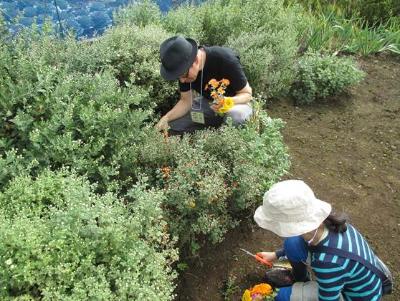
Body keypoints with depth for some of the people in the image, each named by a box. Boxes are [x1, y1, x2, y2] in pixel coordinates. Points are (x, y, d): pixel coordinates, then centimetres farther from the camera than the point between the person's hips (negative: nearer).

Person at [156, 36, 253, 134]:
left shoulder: (226, 60, -30)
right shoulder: (184, 67, -15)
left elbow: (247, 93, -19)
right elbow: (186, 101, -7)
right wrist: (166, 118, -22)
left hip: (235, 102, -4)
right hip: (206, 102, 5)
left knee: (236, 114, -39)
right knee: (173, 126, -10)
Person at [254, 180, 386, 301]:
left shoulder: (328, 263, -43)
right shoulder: (319, 219, -21)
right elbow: (308, 239, 4)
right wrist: (276, 254, 12)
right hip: (358, 275, 6)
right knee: (292, 244, -2)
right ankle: (302, 283, 27)